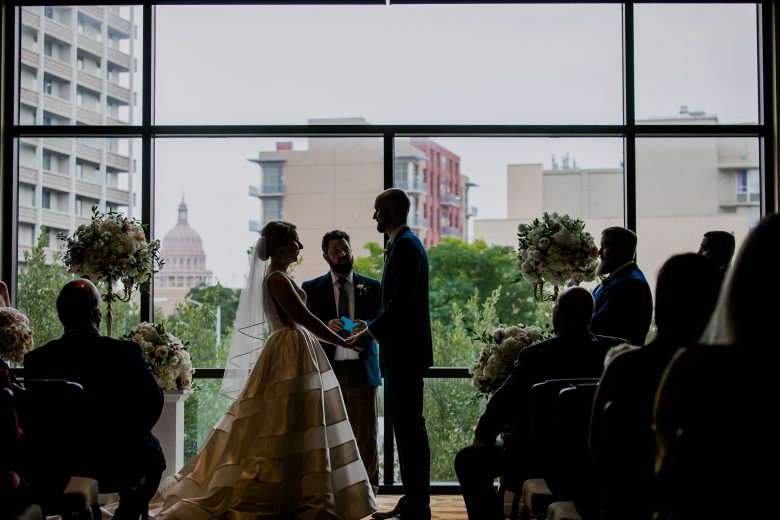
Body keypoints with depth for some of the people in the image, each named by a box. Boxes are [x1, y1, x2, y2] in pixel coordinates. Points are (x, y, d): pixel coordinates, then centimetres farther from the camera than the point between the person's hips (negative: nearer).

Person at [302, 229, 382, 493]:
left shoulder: (372, 287, 10)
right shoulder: (311, 289, 9)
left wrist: (369, 327, -17)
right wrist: (326, 326, -18)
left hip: (361, 369, 0)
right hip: (327, 370, 0)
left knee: (365, 433, 2)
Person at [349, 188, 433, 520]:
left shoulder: (405, 245, -14)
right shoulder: (405, 243, 17)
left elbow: (402, 301, -21)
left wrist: (370, 333, -14)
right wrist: (374, 327, 12)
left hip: (405, 352, -10)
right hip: (403, 351, 10)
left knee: (410, 428, -6)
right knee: (407, 427, 13)